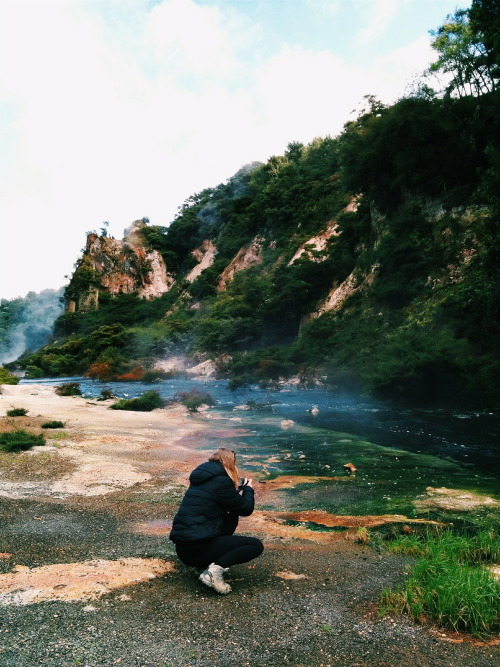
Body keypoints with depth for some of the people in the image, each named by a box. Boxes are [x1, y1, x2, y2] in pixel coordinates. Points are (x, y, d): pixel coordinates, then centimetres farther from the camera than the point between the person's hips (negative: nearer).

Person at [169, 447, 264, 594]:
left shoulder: (203, 478, 13)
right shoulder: (221, 481, -12)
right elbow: (246, 509, -2)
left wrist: (237, 491, 24)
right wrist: (248, 489, 16)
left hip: (182, 548, 9)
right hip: (197, 548, -9)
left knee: (231, 517, 24)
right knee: (256, 545, -2)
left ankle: (212, 562, 12)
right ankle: (215, 569, -16)